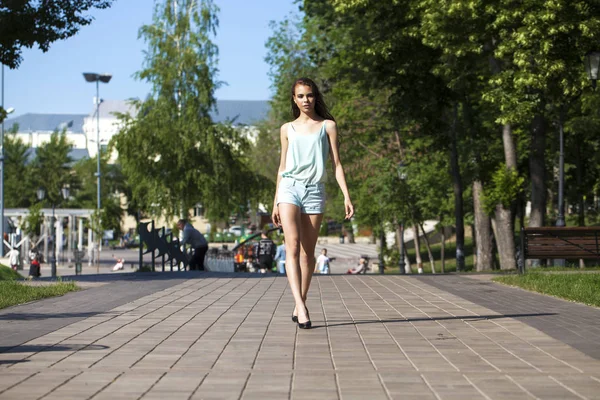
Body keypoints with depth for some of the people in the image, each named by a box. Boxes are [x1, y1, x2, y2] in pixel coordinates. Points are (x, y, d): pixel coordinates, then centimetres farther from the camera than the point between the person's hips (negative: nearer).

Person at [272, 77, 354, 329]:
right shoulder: (287, 129, 14)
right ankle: (301, 306, -27)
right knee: (292, 246, -18)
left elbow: (336, 164, 7)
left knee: (308, 252, 3)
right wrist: (276, 203, 15)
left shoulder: (327, 126, 10)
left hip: (315, 190, 0)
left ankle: (299, 306, 14)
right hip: (290, 187, 0)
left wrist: (346, 196, -3)